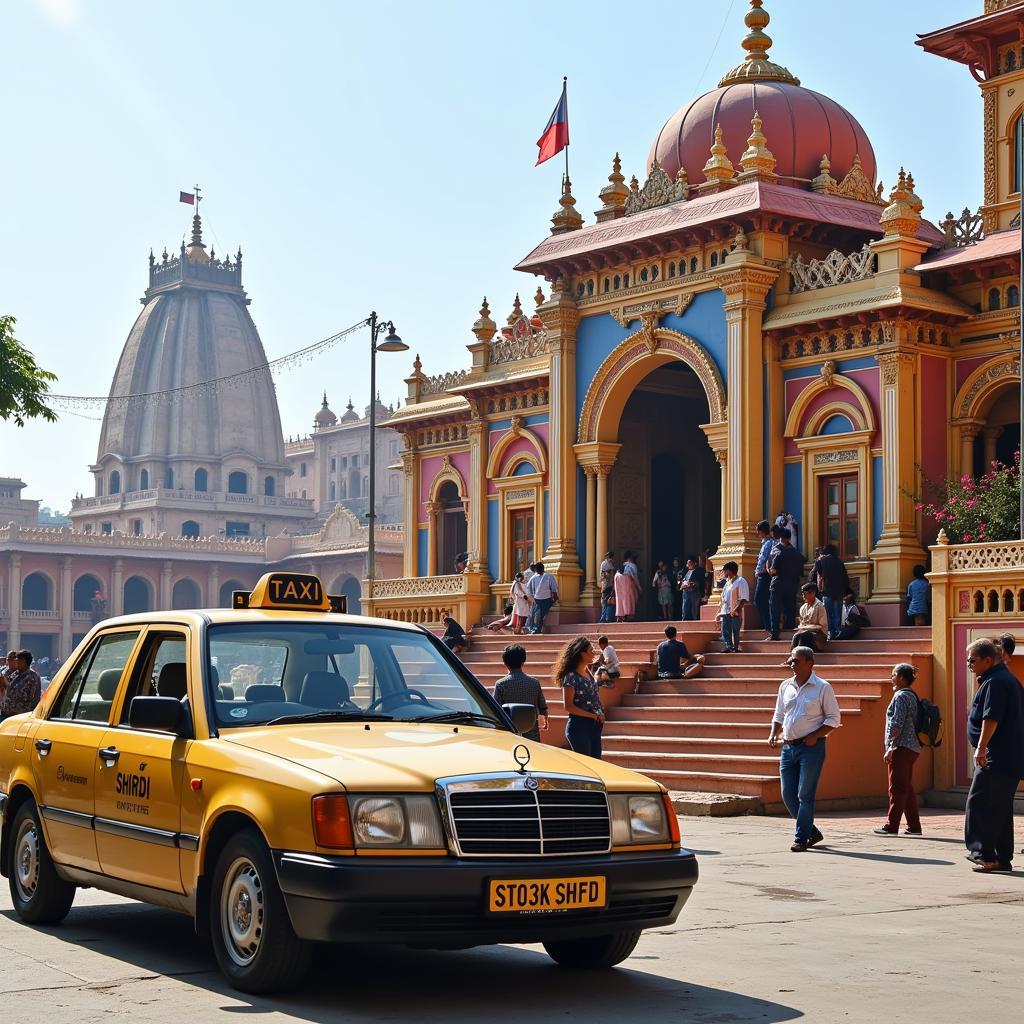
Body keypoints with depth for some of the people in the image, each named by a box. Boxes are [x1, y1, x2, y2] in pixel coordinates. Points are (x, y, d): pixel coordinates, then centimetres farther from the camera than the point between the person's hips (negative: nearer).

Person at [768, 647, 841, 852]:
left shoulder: (822, 688, -4)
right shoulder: (786, 686, 12)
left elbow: (834, 719, -4)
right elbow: (779, 715, 21)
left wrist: (814, 736, -14)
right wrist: (773, 735, 4)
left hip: (811, 747, -6)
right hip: (788, 747, 6)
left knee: (805, 795, -7)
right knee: (788, 794, 6)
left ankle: (801, 838, 0)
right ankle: (811, 831, 22)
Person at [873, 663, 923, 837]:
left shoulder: (900, 696, -11)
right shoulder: (912, 696, 18)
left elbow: (897, 725, -18)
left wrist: (890, 748, -18)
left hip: (902, 748, -9)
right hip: (912, 748, 9)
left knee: (897, 788, -7)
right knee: (907, 788, 12)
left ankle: (891, 826, -6)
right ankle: (914, 826, 12)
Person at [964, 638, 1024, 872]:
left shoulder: (995, 682, -13)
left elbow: (991, 718, -23)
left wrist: (981, 747, -23)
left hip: (996, 757, -11)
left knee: (979, 804, -10)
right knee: (1001, 809, 12)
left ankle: (984, 853, -13)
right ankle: (1003, 858, 14)